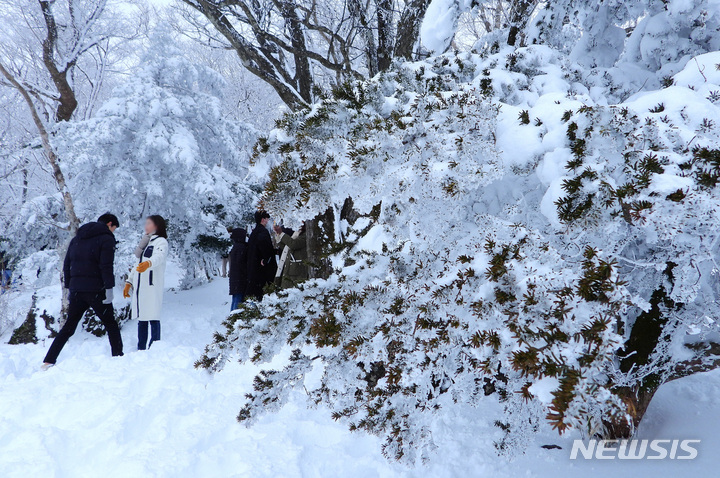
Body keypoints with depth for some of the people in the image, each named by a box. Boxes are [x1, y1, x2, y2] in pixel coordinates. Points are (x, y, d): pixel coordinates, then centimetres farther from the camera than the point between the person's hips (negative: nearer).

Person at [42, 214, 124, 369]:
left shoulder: (76, 239, 18)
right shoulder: (106, 238, -4)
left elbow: (66, 265, 16)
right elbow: (106, 266, -14)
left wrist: (68, 287, 19)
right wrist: (109, 288, -14)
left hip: (76, 290, 6)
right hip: (96, 290, -6)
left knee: (68, 327, 12)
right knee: (111, 325, 5)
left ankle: (48, 361, 8)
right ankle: (118, 356, 2)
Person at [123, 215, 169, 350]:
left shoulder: (161, 241, -2)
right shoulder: (146, 242, 24)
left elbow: (159, 256, -25)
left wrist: (148, 263, -45)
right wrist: (129, 282, 19)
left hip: (152, 286, -8)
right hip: (139, 287, 8)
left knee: (152, 317, -12)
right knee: (141, 318, 6)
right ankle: (141, 349, 9)